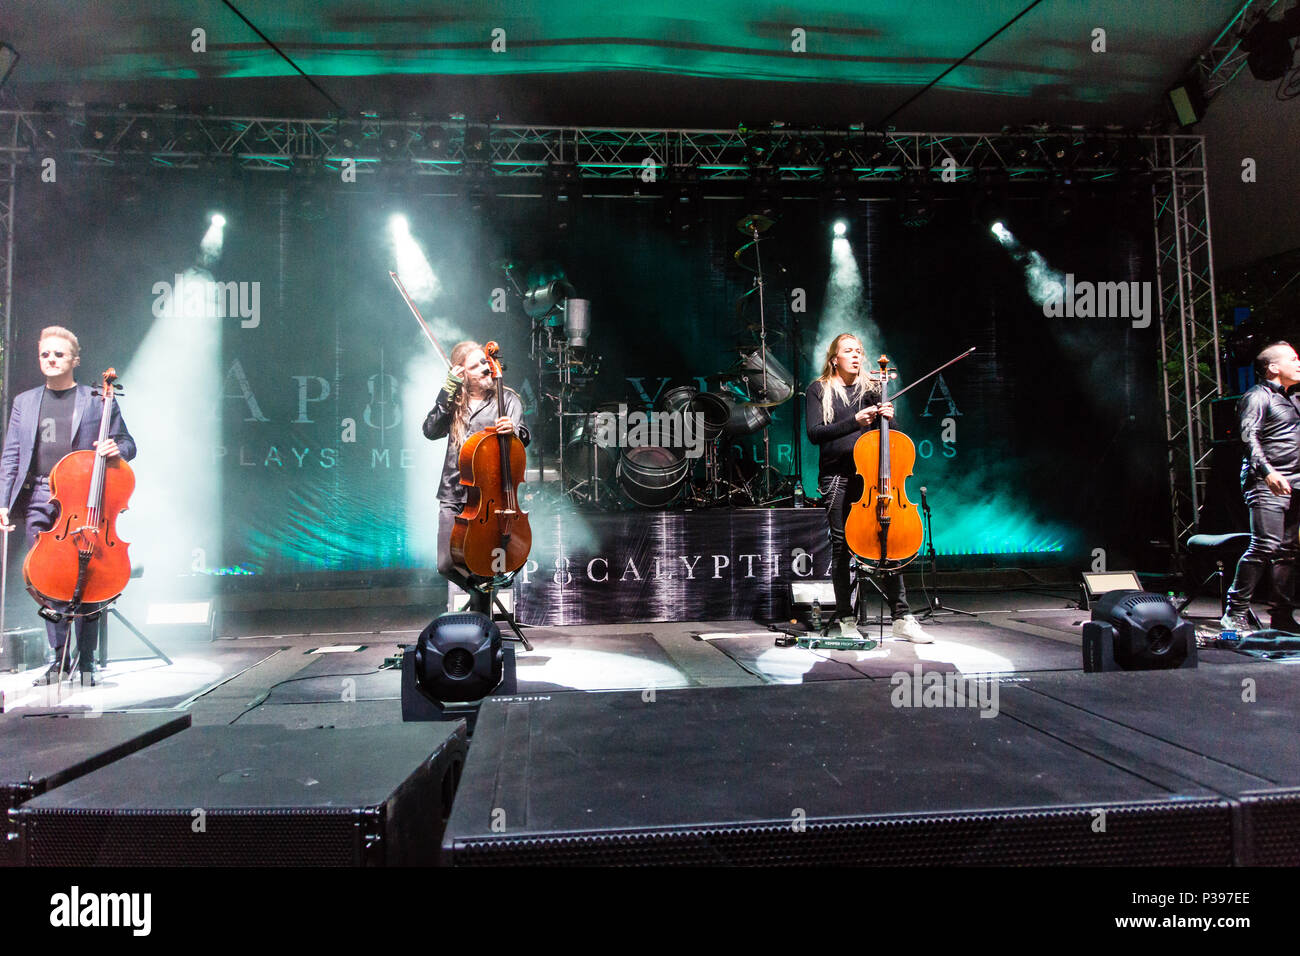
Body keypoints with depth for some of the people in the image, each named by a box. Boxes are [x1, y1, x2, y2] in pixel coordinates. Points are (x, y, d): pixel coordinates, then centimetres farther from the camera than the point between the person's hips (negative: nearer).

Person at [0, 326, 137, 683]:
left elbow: (127, 444, 9)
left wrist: (116, 448, -15)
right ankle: (59, 657, 16)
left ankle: (87, 661, 8)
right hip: (38, 502, 3)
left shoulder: (97, 401, 7)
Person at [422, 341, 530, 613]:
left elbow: (523, 437, -8)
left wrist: (513, 430, -31)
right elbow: (431, 431, -2)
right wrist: (447, 393, -7)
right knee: (446, 565, -3)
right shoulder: (454, 402, 12)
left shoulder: (507, 399, 6)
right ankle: (480, 591, 27)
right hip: (454, 496, 3)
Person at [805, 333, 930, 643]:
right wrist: (854, 422, -16)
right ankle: (846, 620, 11)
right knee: (841, 545, 1)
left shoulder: (869, 388, 13)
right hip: (836, 475, -2)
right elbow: (814, 433, -7)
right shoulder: (819, 390, 5)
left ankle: (902, 617, 1)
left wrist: (887, 416, -10)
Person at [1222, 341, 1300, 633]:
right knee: (1265, 545, -15)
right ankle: (1236, 612, -10)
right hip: (1266, 485, -9)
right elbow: (1249, 436, -17)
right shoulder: (1257, 396, -5)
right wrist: (1267, 471, -28)